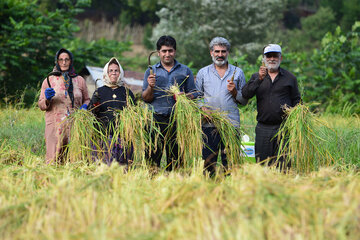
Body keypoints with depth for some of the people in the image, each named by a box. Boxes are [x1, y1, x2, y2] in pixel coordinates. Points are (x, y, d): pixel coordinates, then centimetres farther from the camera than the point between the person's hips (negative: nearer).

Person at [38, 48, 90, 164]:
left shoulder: (79, 80, 13)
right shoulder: (49, 80, 10)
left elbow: (86, 99, 22)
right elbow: (41, 105, 11)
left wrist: (85, 107, -1)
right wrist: (47, 99, -11)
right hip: (55, 125, -1)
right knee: (54, 160, -8)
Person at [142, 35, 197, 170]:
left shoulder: (185, 71, 14)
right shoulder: (151, 72, 14)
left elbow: (193, 95, 13)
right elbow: (146, 99, 10)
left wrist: (184, 97, -9)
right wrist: (150, 87, -11)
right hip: (156, 119, 0)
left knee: (175, 158, -2)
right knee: (153, 157, -7)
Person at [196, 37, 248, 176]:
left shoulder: (238, 73, 13)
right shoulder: (203, 73, 14)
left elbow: (244, 101, 14)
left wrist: (234, 92, -5)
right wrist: (202, 107, -6)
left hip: (231, 124, 0)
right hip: (209, 124, 0)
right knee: (208, 162, -3)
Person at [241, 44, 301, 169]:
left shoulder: (290, 78, 11)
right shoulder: (256, 77, 13)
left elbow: (297, 101, 13)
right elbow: (245, 95, -4)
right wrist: (259, 79, -16)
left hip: (284, 127, -1)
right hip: (263, 129, 1)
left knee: (283, 165, -4)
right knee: (261, 163, 2)